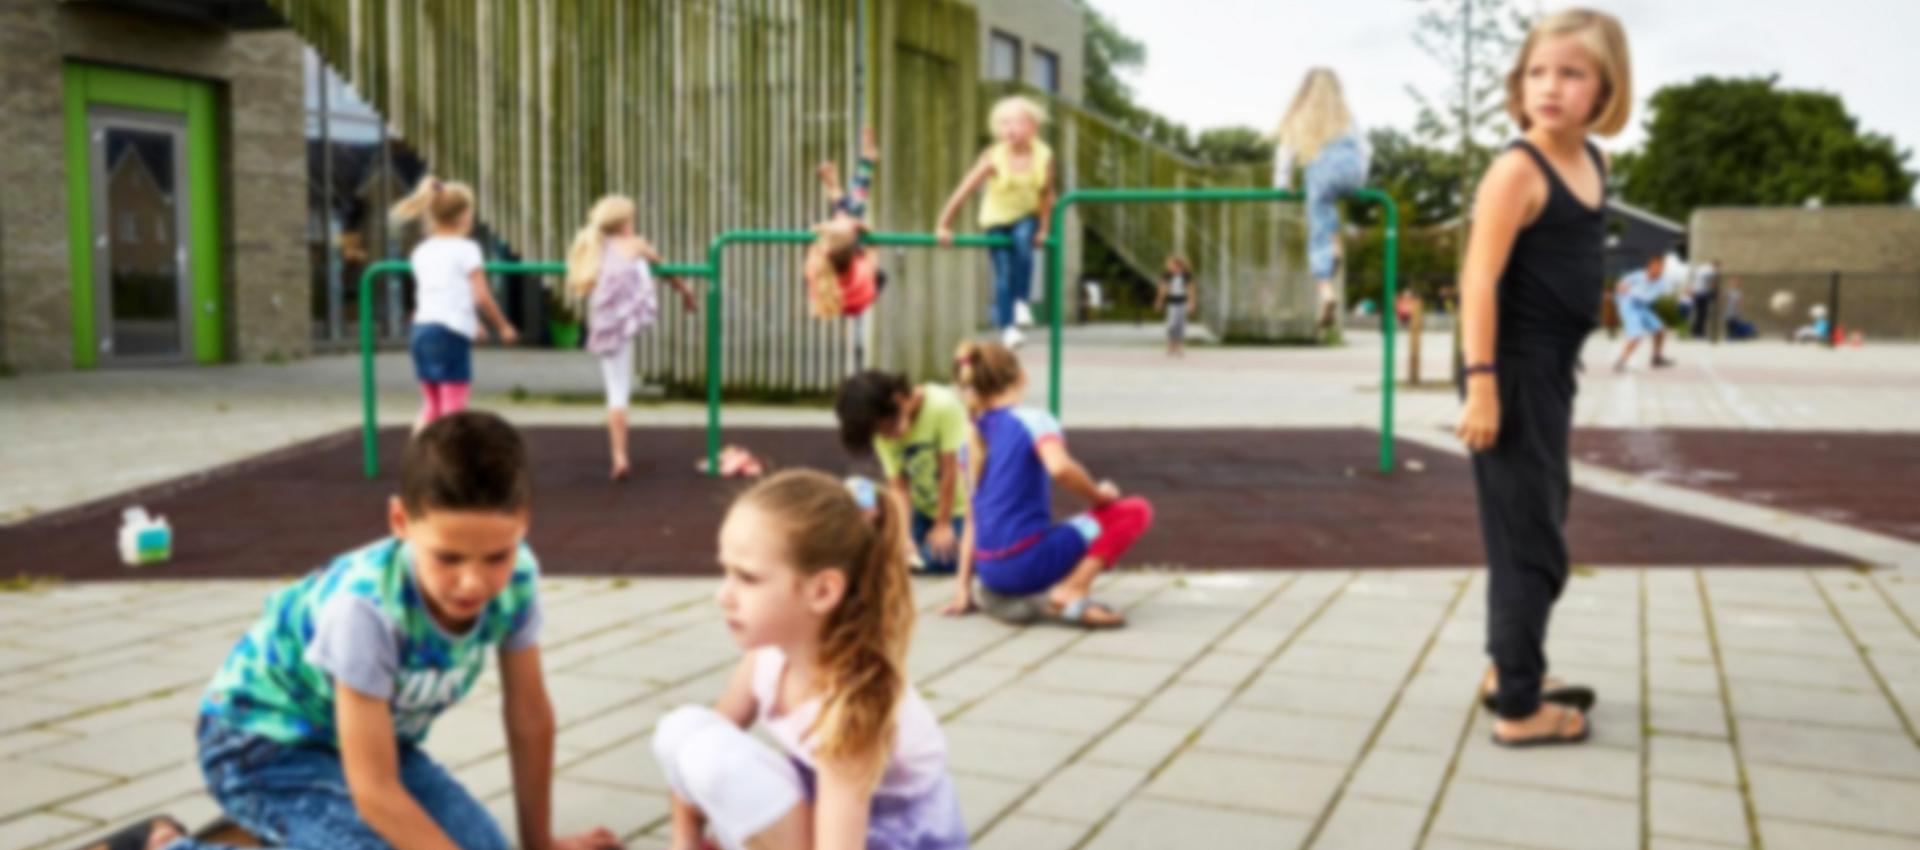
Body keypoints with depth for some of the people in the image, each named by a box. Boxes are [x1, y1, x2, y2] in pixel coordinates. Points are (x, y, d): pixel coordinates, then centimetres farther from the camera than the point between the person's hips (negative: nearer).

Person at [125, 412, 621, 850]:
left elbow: (530, 720, -7)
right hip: (264, 738, -6)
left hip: (380, 736, 6)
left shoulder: (516, 575, -21)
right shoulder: (365, 607, -37)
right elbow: (375, 791, -32)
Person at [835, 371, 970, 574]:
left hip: (959, 506, -4)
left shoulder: (943, 405, -25)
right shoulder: (884, 434, -9)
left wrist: (943, 525, -12)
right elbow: (898, 486, -11)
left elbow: (950, 469, -19)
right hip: (925, 511, 4)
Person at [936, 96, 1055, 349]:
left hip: (1027, 217, 1)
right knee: (1003, 273, -4)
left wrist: (1043, 228, -1)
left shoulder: (1044, 156, -15)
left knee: (1023, 242, -30)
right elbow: (963, 192, -19)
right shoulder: (994, 158, -23)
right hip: (997, 218, -1)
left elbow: (1047, 194, -1)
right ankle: (1006, 328, 9)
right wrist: (944, 226, -19)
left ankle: (1020, 301, -10)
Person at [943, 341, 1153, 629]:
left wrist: (964, 588, 16)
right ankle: (1072, 592, -13)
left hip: (990, 574, 7)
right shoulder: (1032, 420, -4)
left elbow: (972, 520, 15)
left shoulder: (974, 440, 14)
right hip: (1029, 563, -7)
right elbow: (1060, 468, -25)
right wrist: (1099, 496, -7)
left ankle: (1001, 596, 11)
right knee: (1135, 511, 2)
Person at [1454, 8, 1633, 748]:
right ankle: (1519, 708, 5)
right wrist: (1481, 382, -25)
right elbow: (1480, 278, -20)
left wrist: (1555, 375, 20)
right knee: (1529, 541, -4)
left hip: (1553, 370, 9)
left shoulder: (1591, 162, 10)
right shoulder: (1518, 168, -15)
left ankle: (1511, 671, 36)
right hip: (1514, 372, -9)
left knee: (1536, 528, 20)